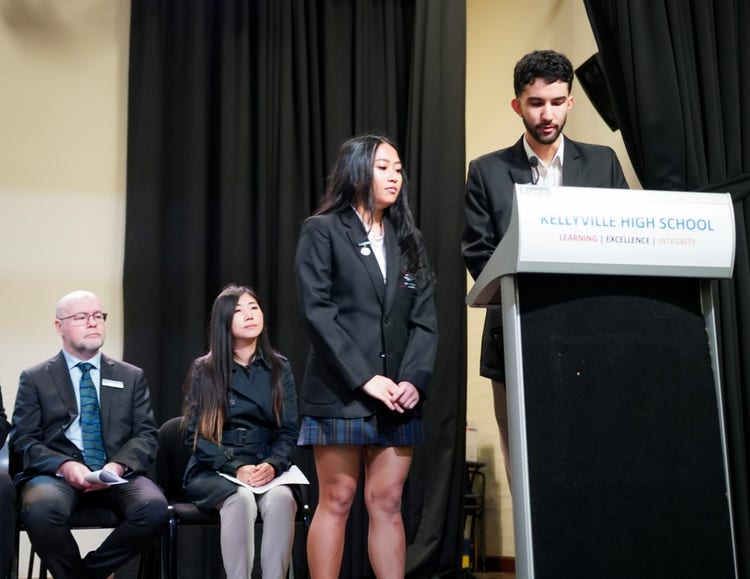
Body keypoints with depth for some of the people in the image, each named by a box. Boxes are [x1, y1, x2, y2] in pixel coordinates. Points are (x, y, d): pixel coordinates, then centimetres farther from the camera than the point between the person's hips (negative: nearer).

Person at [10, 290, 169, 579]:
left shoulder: (132, 377, 17)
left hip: (117, 476, 2)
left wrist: (118, 465, -12)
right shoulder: (35, 378, 11)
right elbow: (23, 440, 3)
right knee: (42, 508, -36)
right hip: (56, 474, -2)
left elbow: (146, 435, 9)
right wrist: (64, 466, -16)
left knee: (155, 507, -30)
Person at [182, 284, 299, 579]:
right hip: (213, 472, -1)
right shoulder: (204, 370, 4)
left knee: (281, 498, -32)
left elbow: (289, 431, 5)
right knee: (241, 498, -35)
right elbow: (195, 435, -1)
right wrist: (236, 468, -17)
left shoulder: (279, 368, 10)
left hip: (266, 470, 2)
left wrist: (272, 465, -17)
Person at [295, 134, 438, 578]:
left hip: (398, 395, 4)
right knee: (336, 502, 0)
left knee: (388, 503, 5)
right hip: (340, 392, -4)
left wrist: (414, 379, -8)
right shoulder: (323, 231, 1)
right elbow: (317, 312, -9)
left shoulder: (409, 241, 15)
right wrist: (364, 378, -15)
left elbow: (426, 319, 8)